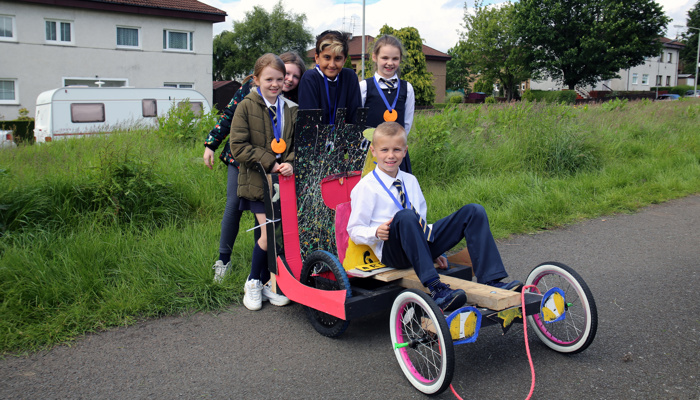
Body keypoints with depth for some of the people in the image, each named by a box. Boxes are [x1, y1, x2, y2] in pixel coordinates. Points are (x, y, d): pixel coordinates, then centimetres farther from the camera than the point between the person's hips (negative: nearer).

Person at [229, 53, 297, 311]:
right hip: (257, 181, -4)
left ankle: (269, 281, 22)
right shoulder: (246, 107, -3)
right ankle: (253, 282, 14)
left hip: (284, 181, 4)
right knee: (270, 233, -9)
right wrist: (269, 163, -16)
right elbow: (238, 147, -9)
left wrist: (291, 164, -14)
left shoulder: (291, 109, 8)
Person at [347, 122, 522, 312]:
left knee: (474, 211, -6)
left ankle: (490, 281, -16)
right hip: (393, 251, -6)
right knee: (404, 216, -40)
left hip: (422, 243, 6)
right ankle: (435, 289, -44)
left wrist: (434, 249, 14)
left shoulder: (410, 181, 17)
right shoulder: (365, 188, -1)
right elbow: (354, 229, -1)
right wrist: (376, 233, -21)